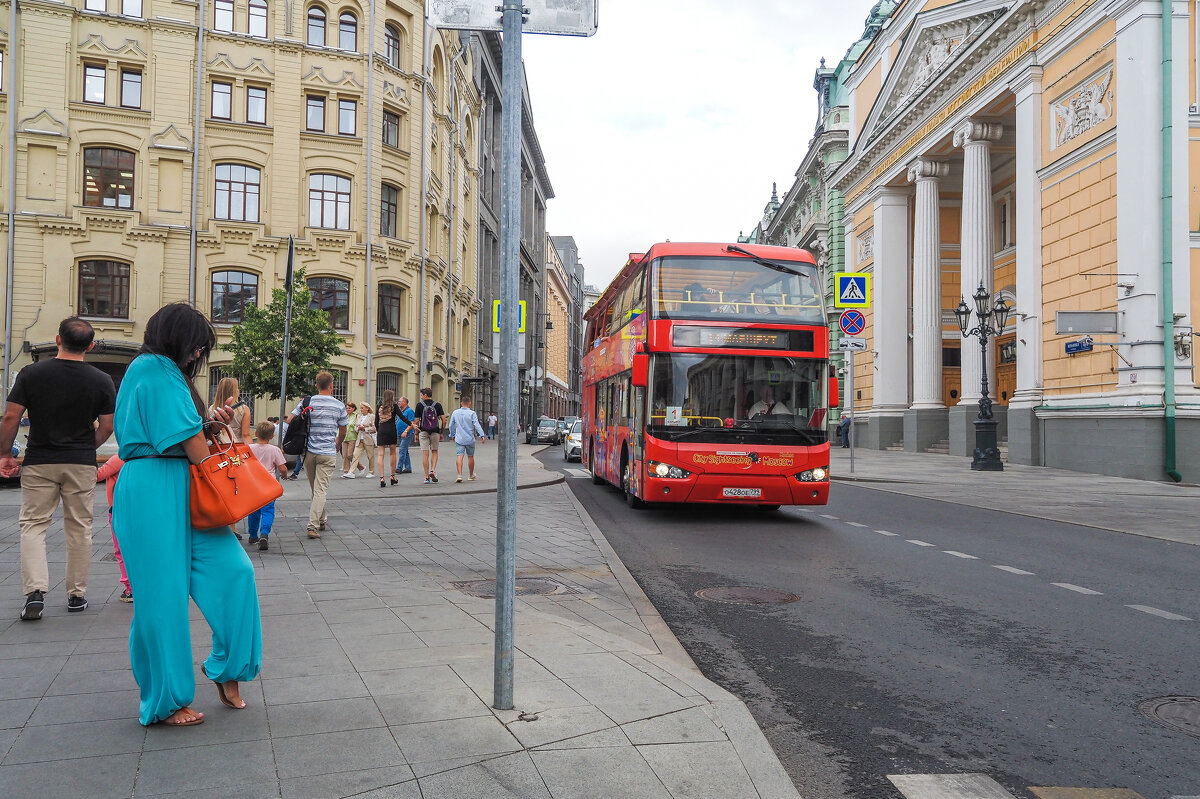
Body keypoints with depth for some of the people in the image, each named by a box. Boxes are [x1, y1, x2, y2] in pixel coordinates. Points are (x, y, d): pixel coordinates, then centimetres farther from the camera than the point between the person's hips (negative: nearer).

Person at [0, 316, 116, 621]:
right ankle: (77, 595, 16)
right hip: (81, 464, 1)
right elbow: (107, 427, 0)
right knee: (79, 528, 10)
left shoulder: (31, 373, -6)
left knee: (33, 524, 7)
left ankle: (35, 591, -7)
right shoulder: (101, 381, -4)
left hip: (39, 462, 0)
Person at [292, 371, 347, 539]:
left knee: (314, 489, 18)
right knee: (321, 490, -3)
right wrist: (337, 445, 27)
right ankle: (313, 526, -12)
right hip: (328, 453, -2)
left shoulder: (307, 402, 1)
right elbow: (343, 432, 6)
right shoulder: (339, 406, 0)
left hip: (308, 451, 2)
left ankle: (321, 519, 31)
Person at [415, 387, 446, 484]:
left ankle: (427, 477, 0)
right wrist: (441, 432, 8)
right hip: (435, 432, 2)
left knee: (425, 454, 1)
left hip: (423, 432, -1)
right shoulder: (437, 405, 3)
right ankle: (433, 471, -1)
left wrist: (416, 433, 9)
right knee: (434, 452, 18)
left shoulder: (420, 405, -2)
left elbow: (417, 421, -1)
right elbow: (444, 420, -3)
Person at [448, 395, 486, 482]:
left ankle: (459, 475, -23)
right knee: (470, 456, 14)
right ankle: (471, 475, 29)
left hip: (459, 439, 1)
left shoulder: (455, 413, 4)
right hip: (470, 439, -1)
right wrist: (482, 435, -18)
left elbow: (451, 425, 12)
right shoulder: (472, 413, -7)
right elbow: (477, 425, -16)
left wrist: (452, 435, 26)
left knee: (459, 456, -6)